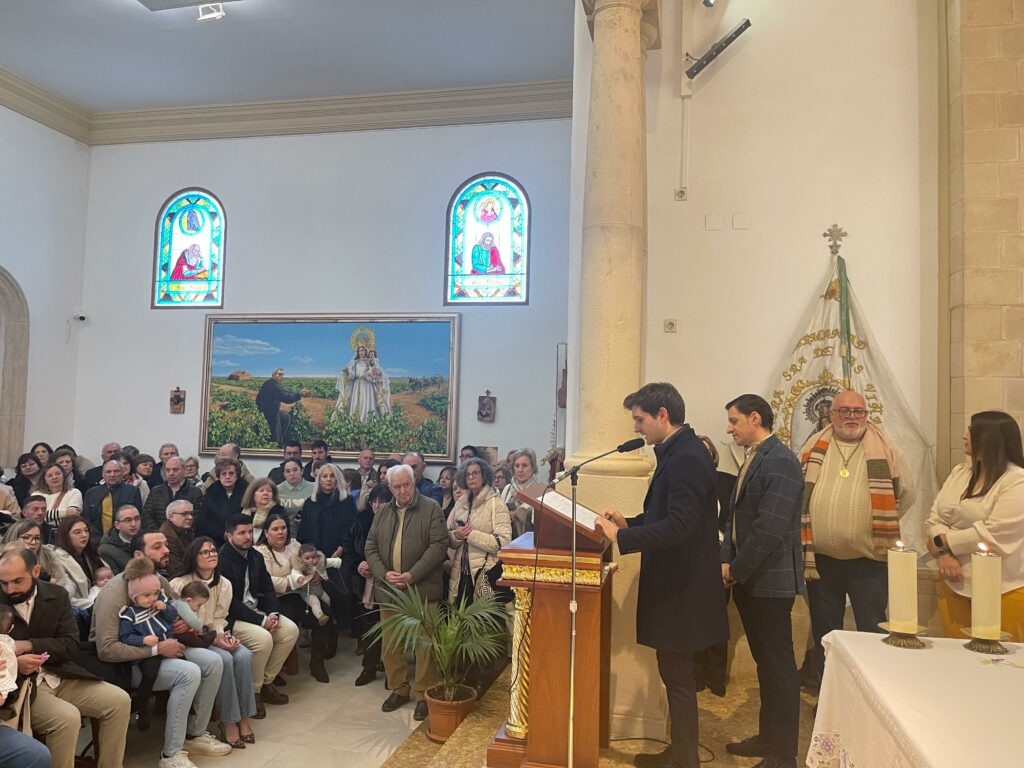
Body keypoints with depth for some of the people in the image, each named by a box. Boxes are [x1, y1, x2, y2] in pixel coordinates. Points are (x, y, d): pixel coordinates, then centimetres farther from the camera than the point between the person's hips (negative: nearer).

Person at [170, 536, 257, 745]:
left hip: (213, 636, 5)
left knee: (244, 655, -24)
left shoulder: (224, 584, 3)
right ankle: (229, 721, -18)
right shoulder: (179, 585, -14)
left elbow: (218, 619, 8)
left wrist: (224, 636, -15)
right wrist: (213, 640, -21)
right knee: (224, 659, -31)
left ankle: (243, 717, -12)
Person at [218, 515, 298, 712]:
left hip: (255, 610, 8)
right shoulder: (222, 559, -19)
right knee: (263, 638, -29)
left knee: (291, 630, -7)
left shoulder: (255, 557, 8)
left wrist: (273, 614, -10)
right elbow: (230, 603, -21)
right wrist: (261, 620, -21)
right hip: (230, 617, -8)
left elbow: (268, 589, 10)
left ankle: (266, 682, 5)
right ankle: (252, 692, -7)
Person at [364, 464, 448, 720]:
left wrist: (412, 575, -15)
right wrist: (384, 574, -7)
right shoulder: (383, 512, 13)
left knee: (424, 643, -1)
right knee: (390, 642, 11)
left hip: (422, 589, -4)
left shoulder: (431, 508, -3)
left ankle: (425, 695, 12)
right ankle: (398, 689, 27)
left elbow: (439, 545, -10)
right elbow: (371, 546, 10)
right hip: (388, 588, 5)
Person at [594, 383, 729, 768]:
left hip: (681, 588, -10)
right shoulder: (676, 452, 10)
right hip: (673, 581, 10)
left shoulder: (687, 458, -21)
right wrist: (629, 523, 6)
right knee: (675, 674, 19)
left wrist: (621, 537, -25)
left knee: (677, 677, 2)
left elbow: (679, 525, -29)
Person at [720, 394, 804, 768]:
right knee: (764, 663, 18)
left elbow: (769, 528, -22)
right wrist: (727, 562, 2)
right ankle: (768, 737, 32)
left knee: (778, 666, 2)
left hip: (770, 581, -9)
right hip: (748, 580, 9)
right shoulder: (752, 460, 13)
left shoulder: (781, 461, -16)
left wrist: (736, 570, -15)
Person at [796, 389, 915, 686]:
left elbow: (906, 491, 10)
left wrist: (882, 522, 7)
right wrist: (805, 533, 6)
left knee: (873, 632, 4)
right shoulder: (813, 449, 4)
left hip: (869, 559, -2)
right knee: (824, 632, 14)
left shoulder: (884, 449, 0)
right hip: (821, 559, 2)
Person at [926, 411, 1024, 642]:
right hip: (955, 585, 6)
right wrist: (943, 554, -12)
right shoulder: (959, 472, 10)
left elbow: (993, 535, -20)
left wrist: (942, 542, -10)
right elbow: (935, 519, 6)